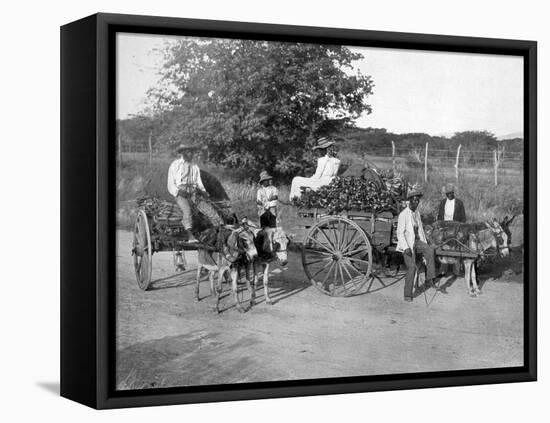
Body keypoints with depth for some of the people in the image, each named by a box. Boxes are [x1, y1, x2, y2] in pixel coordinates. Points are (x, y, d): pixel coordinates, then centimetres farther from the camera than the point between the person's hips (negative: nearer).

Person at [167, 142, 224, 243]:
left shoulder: (195, 167, 19)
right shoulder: (175, 166, 7)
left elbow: (199, 183, 19)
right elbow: (171, 186, 5)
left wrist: (203, 192, -1)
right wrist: (179, 192, -13)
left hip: (194, 194, 4)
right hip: (181, 194, -4)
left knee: (209, 208, -19)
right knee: (186, 209, -33)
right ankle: (190, 236, -48)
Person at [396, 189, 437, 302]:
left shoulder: (417, 213, 10)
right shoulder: (403, 215, -12)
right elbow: (400, 233, -14)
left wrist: (425, 244, 12)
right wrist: (406, 248, -22)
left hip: (417, 242, 6)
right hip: (407, 244, -6)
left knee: (430, 250, -23)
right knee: (412, 267, -16)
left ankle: (429, 279, -22)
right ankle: (408, 294, -5)